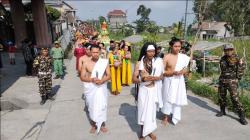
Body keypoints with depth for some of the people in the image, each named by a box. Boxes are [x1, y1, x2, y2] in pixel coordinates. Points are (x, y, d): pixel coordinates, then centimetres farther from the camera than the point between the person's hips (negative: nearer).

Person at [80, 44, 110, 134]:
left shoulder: (105, 62, -3)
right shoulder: (86, 64, -4)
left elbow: (108, 75, -3)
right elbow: (82, 77, -4)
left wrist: (102, 80, -22)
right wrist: (92, 79, -22)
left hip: (101, 87, 0)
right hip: (90, 88, 0)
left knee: (102, 106, 6)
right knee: (92, 107, 10)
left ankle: (102, 124, 26)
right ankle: (93, 125, 30)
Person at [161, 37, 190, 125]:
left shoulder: (183, 57, 3)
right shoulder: (167, 57, -9)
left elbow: (186, 68, 12)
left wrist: (184, 71, -11)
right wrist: (173, 72, -22)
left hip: (179, 81, 3)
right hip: (169, 80, -3)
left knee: (177, 99, 10)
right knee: (168, 98, 4)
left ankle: (175, 117, 29)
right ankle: (166, 117, 23)